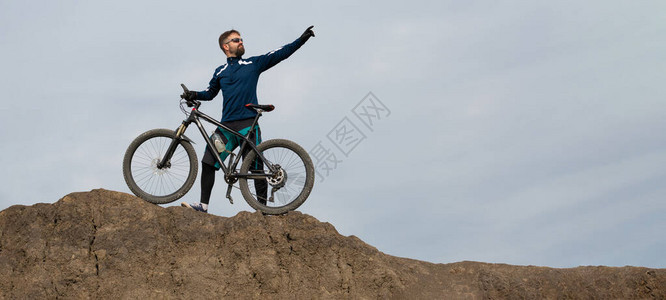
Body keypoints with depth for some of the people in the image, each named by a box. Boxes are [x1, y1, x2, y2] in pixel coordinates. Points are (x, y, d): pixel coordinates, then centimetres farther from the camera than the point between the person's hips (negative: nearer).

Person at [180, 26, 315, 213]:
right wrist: (195, 95, 6)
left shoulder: (253, 64, 9)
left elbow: (279, 54, 5)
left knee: (256, 167, -6)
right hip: (227, 125, 3)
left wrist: (302, 39, -2)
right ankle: (203, 205, 0)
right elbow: (211, 93, 26)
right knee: (208, 162, -5)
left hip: (248, 123, -3)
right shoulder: (220, 72, 17)